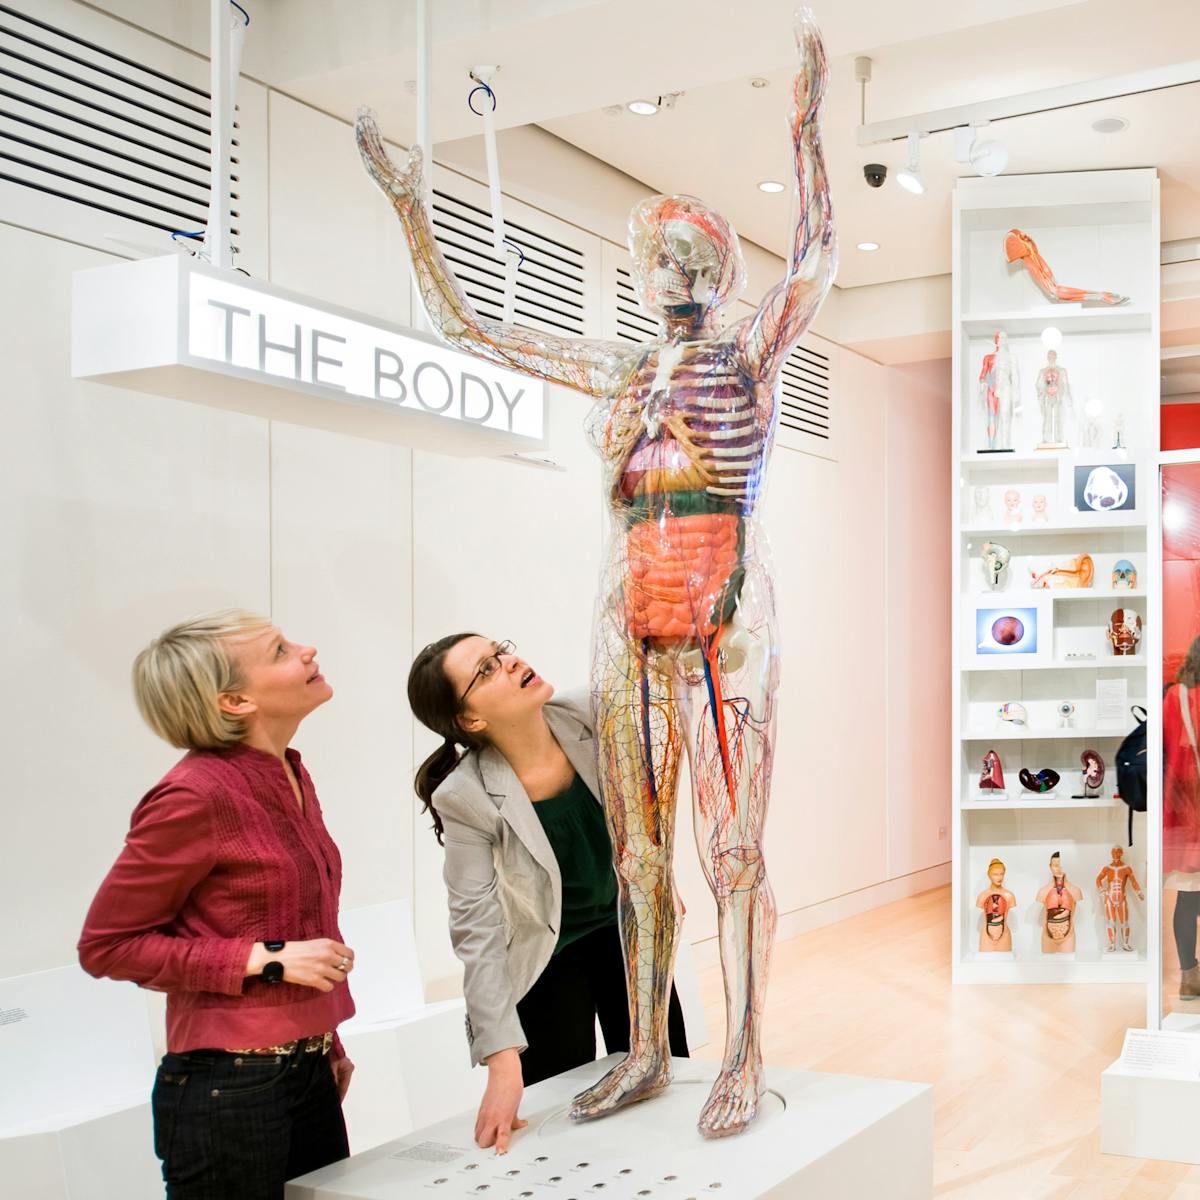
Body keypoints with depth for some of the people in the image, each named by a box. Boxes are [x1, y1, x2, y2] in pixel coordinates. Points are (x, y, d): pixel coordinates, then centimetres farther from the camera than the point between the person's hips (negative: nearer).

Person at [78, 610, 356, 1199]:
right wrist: (268, 961, -18)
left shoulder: (290, 775, 8)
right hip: (229, 1089, -8)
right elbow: (107, 944, -13)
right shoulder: (194, 796, -17)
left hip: (311, 1078, 8)